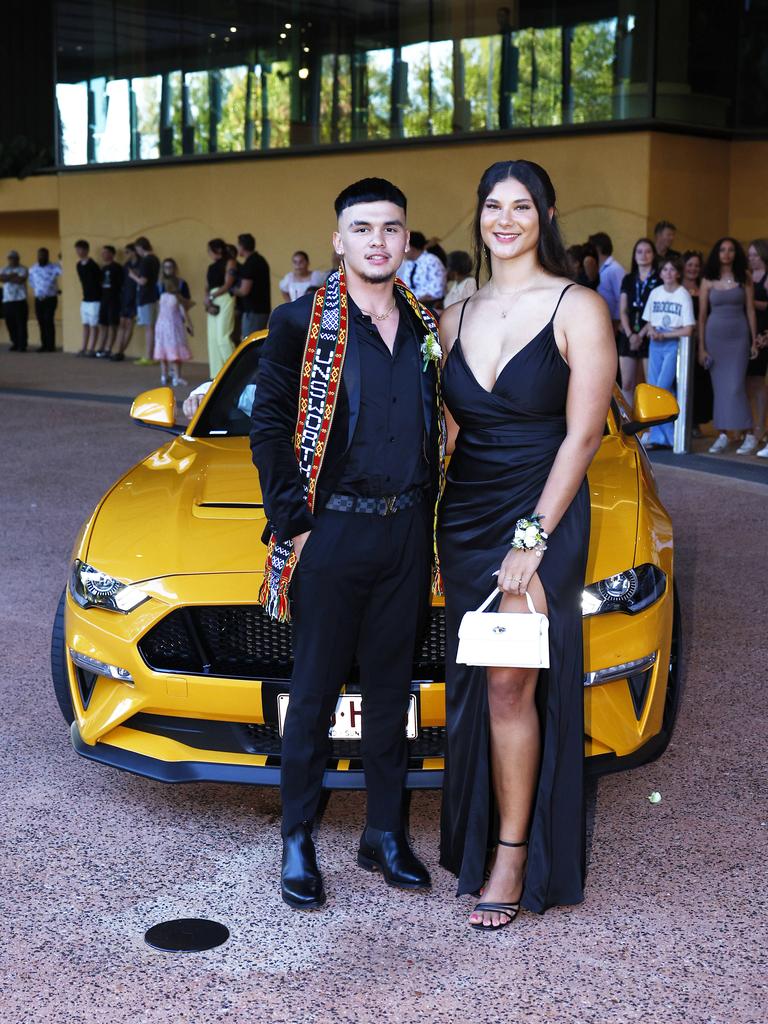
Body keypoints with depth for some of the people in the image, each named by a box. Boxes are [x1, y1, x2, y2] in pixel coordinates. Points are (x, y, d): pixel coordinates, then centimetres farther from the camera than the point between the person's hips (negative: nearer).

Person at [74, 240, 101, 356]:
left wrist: (99, 293, -7)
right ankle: (84, 348, 15)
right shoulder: (79, 265, 7)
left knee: (94, 325, -3)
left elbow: (100, 280, -12)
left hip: (94, 299, -8)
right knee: (85, 324, 11)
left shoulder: (93, 265, -17)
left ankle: (91, 349, 1)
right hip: (85, 299, 8)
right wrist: (85, 293, 16)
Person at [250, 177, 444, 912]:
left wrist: (426, 510, 7)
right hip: (331, 534, -4)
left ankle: (384, 835, 25)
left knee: (391, 687, 12)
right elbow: (268, 430, -6)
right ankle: (297, 842, 18)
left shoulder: (425, 328, 9)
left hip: (406, 534, 4)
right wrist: (291, 523, -11)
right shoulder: (301, 323, -5)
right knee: (315, 692, 4)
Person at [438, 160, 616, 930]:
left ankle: (514, 858, 4)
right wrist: (433, 523, 7)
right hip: (464, 519, 5)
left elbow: (582, 435, -10)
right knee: (474, 687, 10)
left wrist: (533, 537, -15)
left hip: (541, 517, -5)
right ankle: (478, 838, 24)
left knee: (510, 687, -8)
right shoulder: (456, 315, 10)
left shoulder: (577, 309, -6)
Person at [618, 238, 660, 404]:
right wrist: (630, 335, -5)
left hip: (649, 336, -4)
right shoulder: (628, 279, 15)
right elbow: (623, 311, 10)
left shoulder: (659, 280, 1)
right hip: (628, 336, 5)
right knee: (626, 385, 1)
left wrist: (641, 335, -10)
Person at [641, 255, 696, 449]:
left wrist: (664, 335, -11)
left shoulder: (683, 295, -5)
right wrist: (652, 331, -7)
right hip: (655, 344, 5)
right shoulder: (655, 293, 9)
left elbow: (688, 330, -8)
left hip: (674, 344, -5)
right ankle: (658, 437, 5)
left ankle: (669, 436, -3)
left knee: (662, 389, -13)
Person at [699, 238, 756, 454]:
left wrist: (754, 341, 0)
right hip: (714, 334, 2)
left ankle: (747, 433, 1)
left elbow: (750, 310, 4)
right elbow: (702, 315, 5)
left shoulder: (744, 277, 4)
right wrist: (701, 347, 2)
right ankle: (722, 435, 8)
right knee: (719, 386, 4)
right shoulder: (708, 281, 5)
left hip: (738, 335, -1)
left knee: (735, 385, -7)